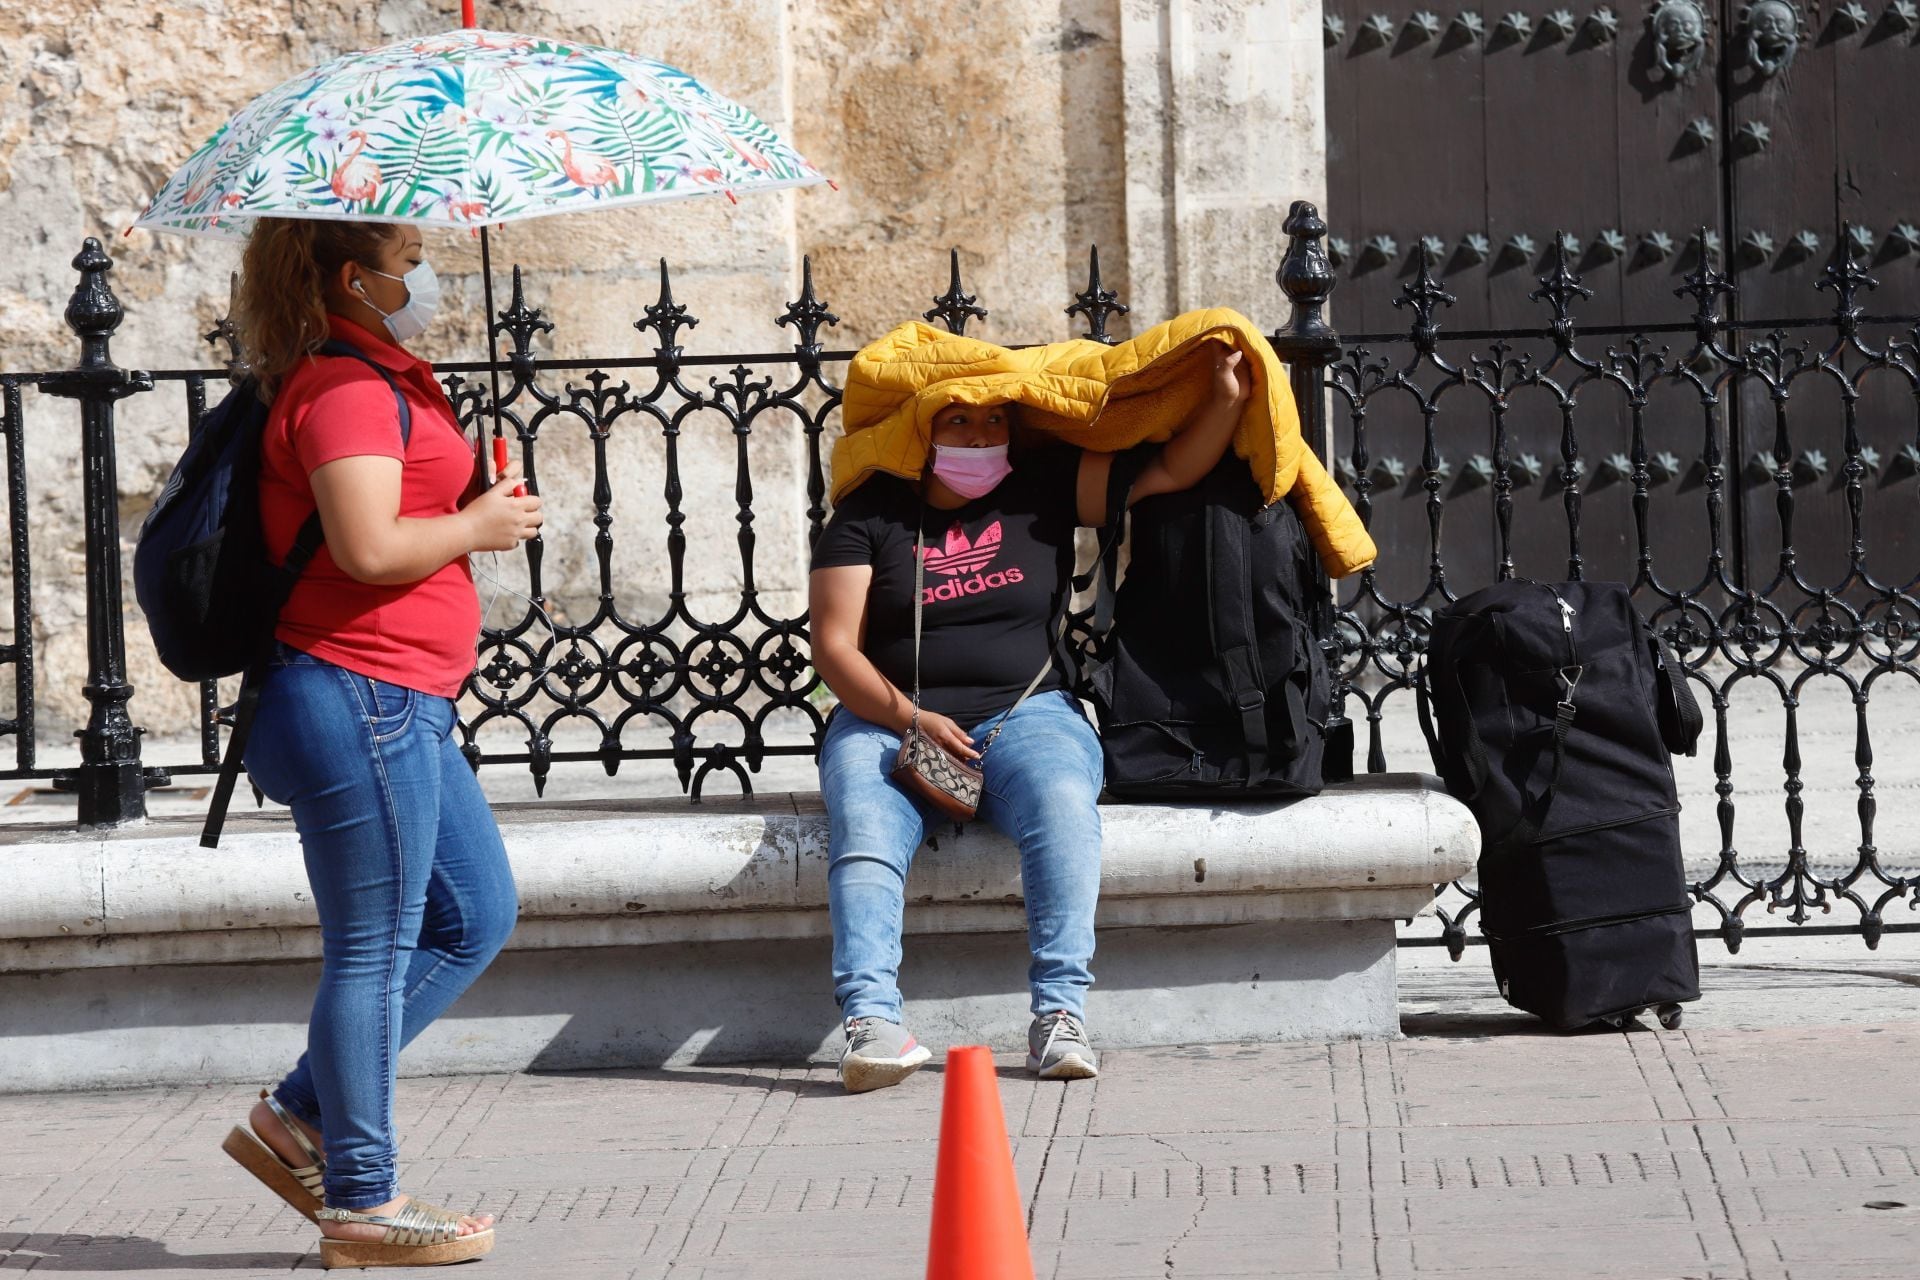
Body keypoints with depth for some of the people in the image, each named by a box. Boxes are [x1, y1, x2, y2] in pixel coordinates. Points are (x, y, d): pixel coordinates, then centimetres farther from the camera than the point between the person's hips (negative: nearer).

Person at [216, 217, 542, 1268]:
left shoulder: (383, 377, 18)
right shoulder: (347, 386, -15)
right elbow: (369, 547, -26)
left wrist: (480, 501, 9)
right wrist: (478, 525, -11)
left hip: (402, 707, 11)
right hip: (361, 700, -11)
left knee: (476, 916, 16)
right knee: (374, 950, -4)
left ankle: (299, 1115, 19)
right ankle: (362, 1207, 4)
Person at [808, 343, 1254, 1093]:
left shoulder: (1043, 489, 12)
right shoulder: (870, 514, 7)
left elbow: (1172, 470, 9)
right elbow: (835, 648, 0)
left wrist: (1227, 398, -8)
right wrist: (910, 719, -14)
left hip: (1024, 714, 1)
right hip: (888, 721, -1)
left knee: (1064, 804, -33)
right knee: (864, 828, -33)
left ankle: (1059, 1014, -38)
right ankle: (872, 1021, -46)